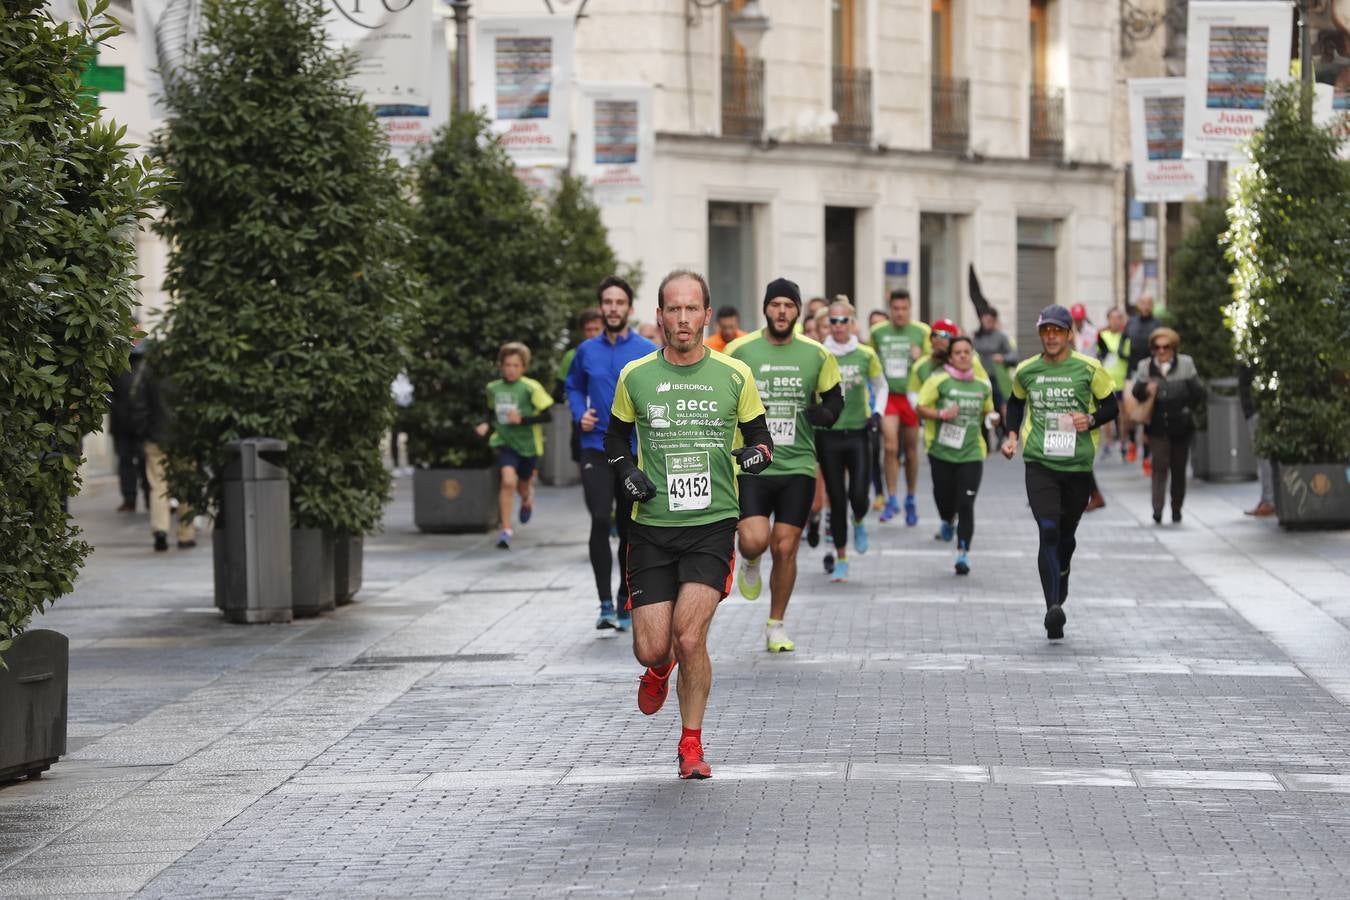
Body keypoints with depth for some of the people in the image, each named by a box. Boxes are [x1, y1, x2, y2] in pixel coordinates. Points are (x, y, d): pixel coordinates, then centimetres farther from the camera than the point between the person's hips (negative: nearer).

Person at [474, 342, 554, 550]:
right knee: (508, 480, -20)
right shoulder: (493, 389, 1)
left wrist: (522, 419, -22)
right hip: (504, 441, 1)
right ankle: (506, 530, -12)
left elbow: (546, 416, -12)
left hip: (528, 443, -1)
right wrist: (487, 425, 0)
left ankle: (527, 498, 57)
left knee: (522, 485, 15)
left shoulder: (531, 388, -14)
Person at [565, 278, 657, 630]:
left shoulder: (648, 351, -1)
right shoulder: (586, 351, 6)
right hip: (596, 448, 0)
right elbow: (573, 387, 21)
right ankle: (605, 604, -16)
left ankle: (625, 603, 25)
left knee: (630, 529, 9)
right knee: (600, 521, -18)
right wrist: (580, 415, 3)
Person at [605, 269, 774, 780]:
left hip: (712, 526, -1)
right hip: (651, 526, 1)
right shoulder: (635, 377, 3)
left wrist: (756, 455, -11)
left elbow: (759, 435, 12)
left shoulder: (734, 376, 1)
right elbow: (615, 436, 17)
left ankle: (691, 745, 5)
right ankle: (659, 669, 37)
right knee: (651, 648, -4)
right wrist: (627, 472, -2)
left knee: (690, 636, -15)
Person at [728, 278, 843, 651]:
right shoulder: (740, 350, -2)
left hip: (798, 466, 2)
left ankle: (776, 626, 19)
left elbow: (834, 398, 13)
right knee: (754, 541, -17)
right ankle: (749, 564, 22)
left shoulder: (816, 354, 3)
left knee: (785, 549, 3)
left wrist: (824, 414, -9)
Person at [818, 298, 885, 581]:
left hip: (858, 433, 0)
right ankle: (840, 560, 15)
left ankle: (859, 523, 26)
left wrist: (878, 412, 2)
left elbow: (881, 386, 16)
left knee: (858, 495, -11)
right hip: (828, 434, 0)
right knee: (836, 499, 2)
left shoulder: (865, 355, 1)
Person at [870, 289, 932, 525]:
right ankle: (891, 500, -5)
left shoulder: (922, 332, 0)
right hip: (888, 396, 0)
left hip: (911, 396, 0)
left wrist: (921, 358, -15)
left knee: (911, 450, 9)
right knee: (890, 446, -14)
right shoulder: (878, 332, 3)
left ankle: (910, 501, 24)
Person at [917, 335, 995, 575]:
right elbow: (920, 408, -4)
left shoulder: (983, 385, 9)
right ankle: (947, 521, 47)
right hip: (941, 451, -1)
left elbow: (988, 409, 25)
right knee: (944, 497, 9)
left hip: (971, 454, 1)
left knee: (966, 504, -8)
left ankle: (963, 552, -5)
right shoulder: (939, 380, -4)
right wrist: (941, 414, -19)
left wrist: (991, 417, 4)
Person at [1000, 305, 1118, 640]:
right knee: (1048, 531, -17)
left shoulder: (1089, 368, -1)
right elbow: (1016, 403, 25)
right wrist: (1012, 434, 10)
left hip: (1078, 465, 0)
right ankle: (1053, 607, -24)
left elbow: (1111, 406, 7)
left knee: (1066, 535, 13)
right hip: (1039, 462, 0)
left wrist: (1091, 420, -12)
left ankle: (1058, 595, 40)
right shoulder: (1026, 371, 6)